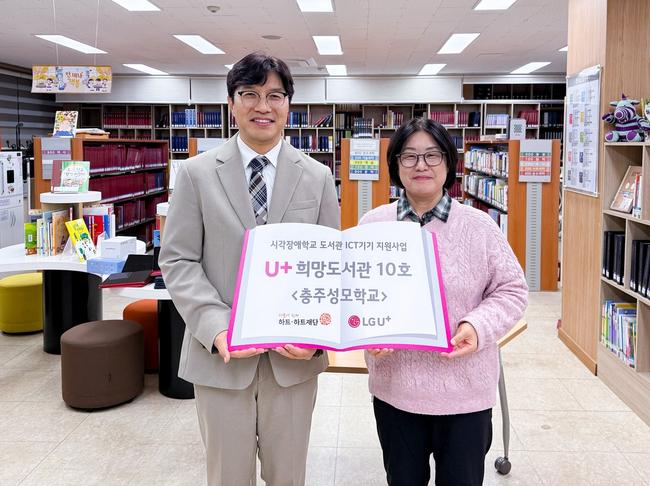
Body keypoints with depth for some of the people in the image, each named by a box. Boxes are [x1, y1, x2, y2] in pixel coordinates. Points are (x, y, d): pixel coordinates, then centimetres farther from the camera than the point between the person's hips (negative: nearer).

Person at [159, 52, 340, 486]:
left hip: (294, 355, 1)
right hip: (220, 354, -1)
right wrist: (216, 326, -17)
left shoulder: (318, 177, 3)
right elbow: (178, 261, -3)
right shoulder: (197, 174, -1)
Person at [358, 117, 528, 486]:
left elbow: (511, 290, -1)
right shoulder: (372, 225, 0)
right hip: (394, 386, 2)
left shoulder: (479, 226, -5)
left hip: (465, 389, -1)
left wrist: (478, 327, -19)